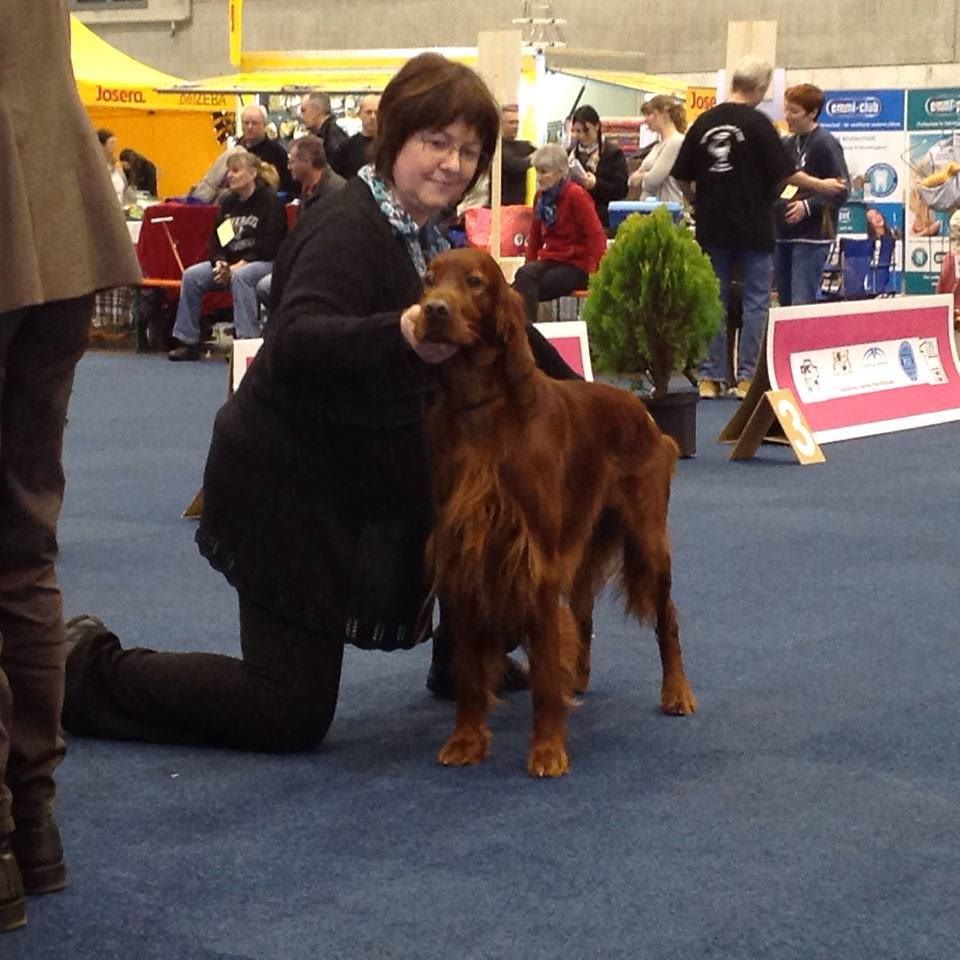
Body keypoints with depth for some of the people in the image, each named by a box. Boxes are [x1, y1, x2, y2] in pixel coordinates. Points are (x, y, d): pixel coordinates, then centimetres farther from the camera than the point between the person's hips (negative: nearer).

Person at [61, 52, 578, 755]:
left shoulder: (424, 233, 5)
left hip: (361, 476, 9)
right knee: (291, 714, -7)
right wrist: (401, 333, -54)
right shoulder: (349, 228, -22)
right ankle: (90, 671, 7)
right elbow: (297, 342, -38)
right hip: (289, 485, -9)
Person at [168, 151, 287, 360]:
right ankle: (187, 342, -7)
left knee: (240, 277, -38)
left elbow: (270, 246, -16)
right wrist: (220, 262, -9)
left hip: (267, 262, -7)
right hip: (231, 261, 7)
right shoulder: (229, 202, 12)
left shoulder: (269, 201, -9)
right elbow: (216, 238, 12)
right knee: (191, 276, -11)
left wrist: (240, 265, -21)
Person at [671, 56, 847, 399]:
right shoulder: (757, 123, -9)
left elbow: (681, 177, 6)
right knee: (755, 301, 4)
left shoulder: (704, 122, 3)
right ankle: (747, 377, 1)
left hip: (712, 228, 4)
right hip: (752, 227, -4)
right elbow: (786, 173, -8)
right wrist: (823, 186, 6)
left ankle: (710, 377, 7)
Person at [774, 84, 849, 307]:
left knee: (802, 305, -12)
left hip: (812, 237, -8)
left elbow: (841, 192, -14)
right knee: (786, 303, 11)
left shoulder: (826, 144, -9)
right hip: (784, 234, 8)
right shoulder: (788, 145, 15)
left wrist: (808, 206, -24)